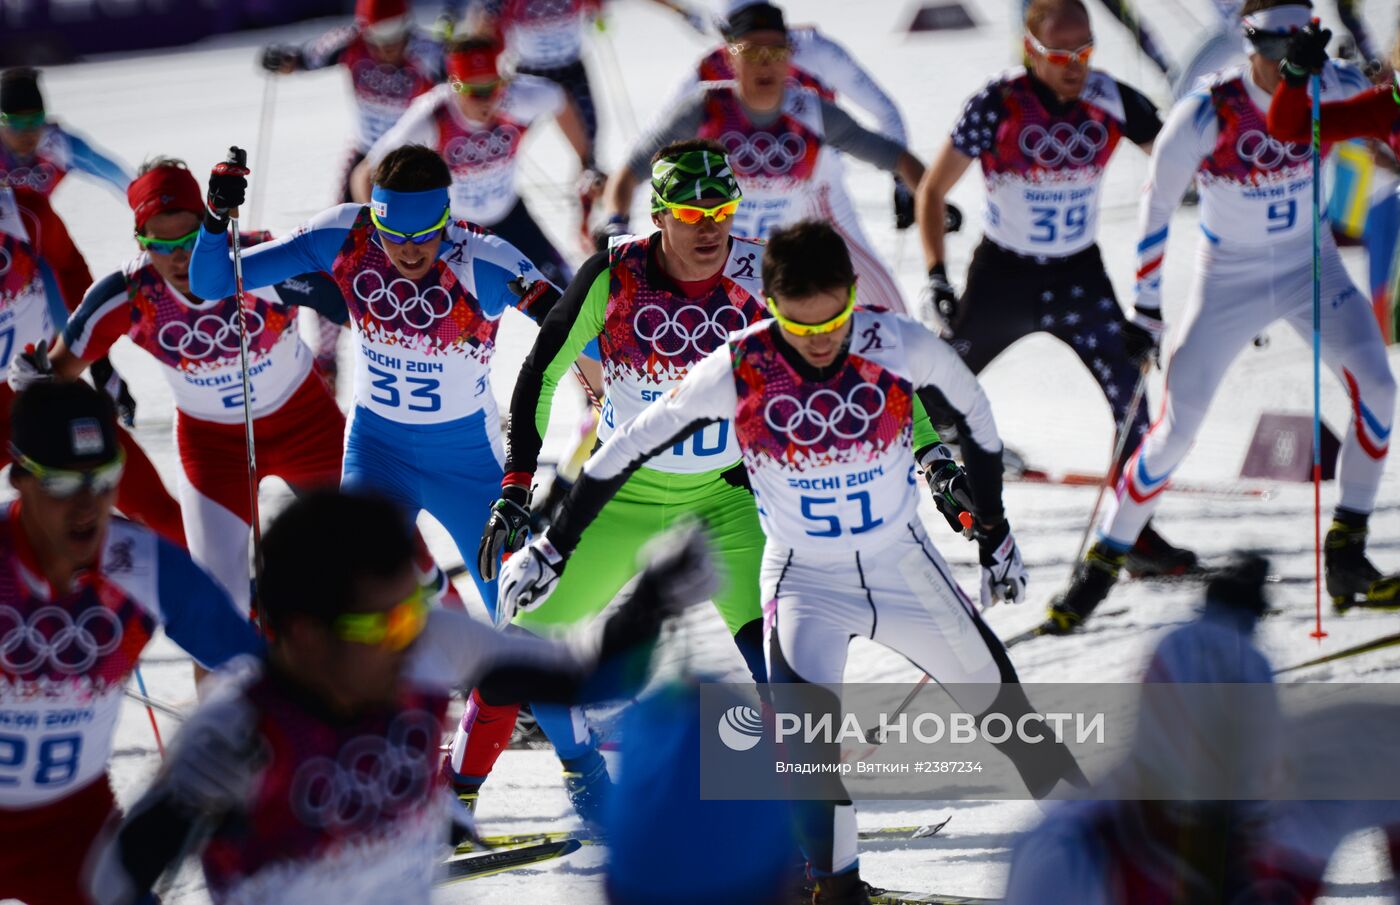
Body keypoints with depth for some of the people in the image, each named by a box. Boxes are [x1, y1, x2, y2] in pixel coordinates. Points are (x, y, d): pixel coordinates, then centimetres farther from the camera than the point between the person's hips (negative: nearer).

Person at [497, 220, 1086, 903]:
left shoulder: (902, 348, -19)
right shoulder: (738, 371, -22)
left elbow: (973, 412, 2)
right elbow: (631, 444, -9)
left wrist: (994, 532, 12)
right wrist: (553, 546, -5)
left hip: (904, 567, 2)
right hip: (802, 580, -2)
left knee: (996, 694, 12)